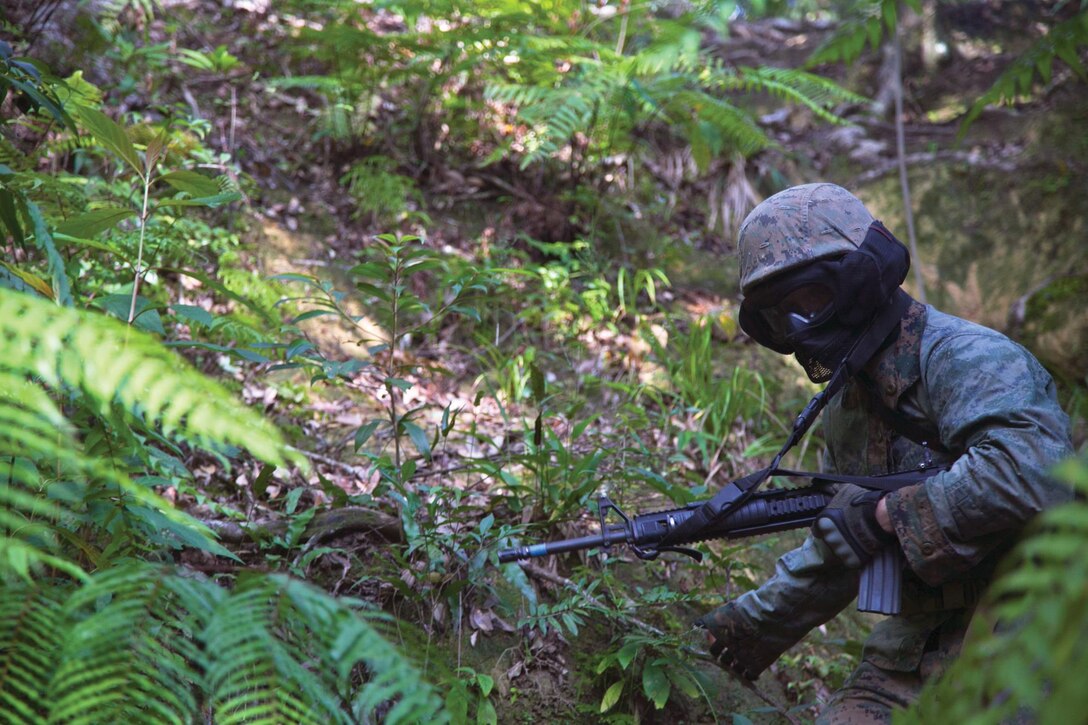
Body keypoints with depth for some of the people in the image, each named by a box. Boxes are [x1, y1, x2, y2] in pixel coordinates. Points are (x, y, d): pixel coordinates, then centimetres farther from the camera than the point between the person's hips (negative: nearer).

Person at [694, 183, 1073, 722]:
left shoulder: (964, 358, -16)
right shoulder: (847, 404, 12)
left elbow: (1029, 472, -34)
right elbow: (837, 550, 25)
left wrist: (885, 514, -24)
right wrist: (755, 620, 27)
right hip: (913, 654, 8)